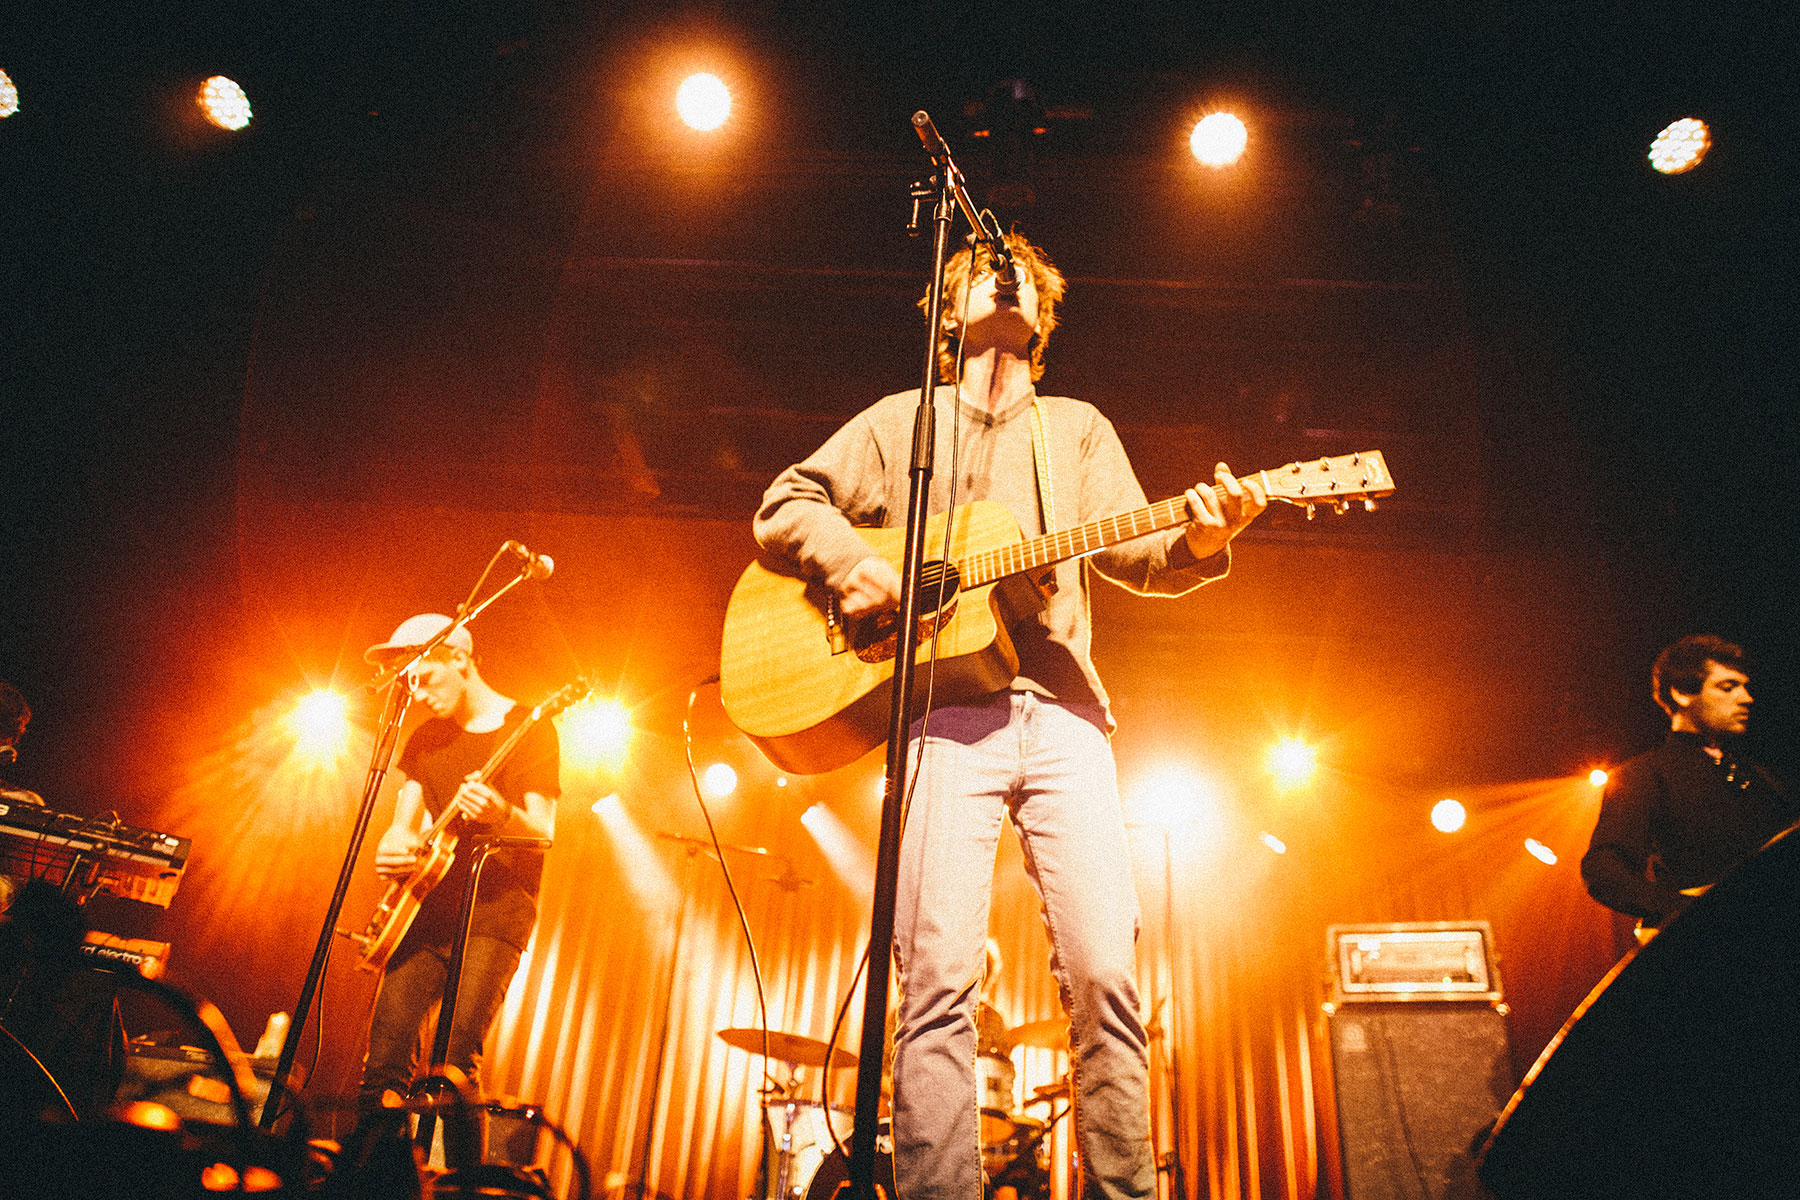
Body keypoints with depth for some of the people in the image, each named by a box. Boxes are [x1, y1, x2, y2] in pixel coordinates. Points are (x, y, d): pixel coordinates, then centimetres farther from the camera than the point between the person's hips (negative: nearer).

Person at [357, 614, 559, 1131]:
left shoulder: (529, 729, -5)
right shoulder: (427, 738, 14)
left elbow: (543, 833, -13)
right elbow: (404, 825, 13)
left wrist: (501, 813, -35)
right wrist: (392, 847, -11)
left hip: (495, 913, -6)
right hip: (428, 910, 6)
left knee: (456, 1054, -14)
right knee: (387, 1047, 2)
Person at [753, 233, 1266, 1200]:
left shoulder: (1078, 427, 25)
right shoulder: (901, 420, 21)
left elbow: (1133, 553, 13)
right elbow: (784, 506, 15)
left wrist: (1196, 542, -10)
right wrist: (856, 564, -6)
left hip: (1061, 712, 2)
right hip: (943, 710, -1)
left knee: (1105, 972, -7)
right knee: (939, 979, -11)